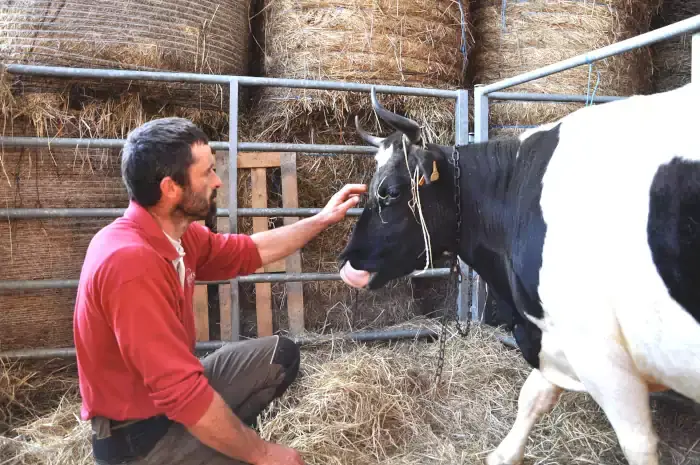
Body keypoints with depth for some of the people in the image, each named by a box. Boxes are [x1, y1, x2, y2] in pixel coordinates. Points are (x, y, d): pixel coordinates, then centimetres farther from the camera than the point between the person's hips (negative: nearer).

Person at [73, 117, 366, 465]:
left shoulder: (172, 233, -3)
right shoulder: (132, 264, -33)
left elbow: (249, 252, 14)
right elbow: (181, 393, -33)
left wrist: (323, 219, 12)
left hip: (171, 390, 9)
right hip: (139, 434, -9)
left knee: (281, 355, 10)